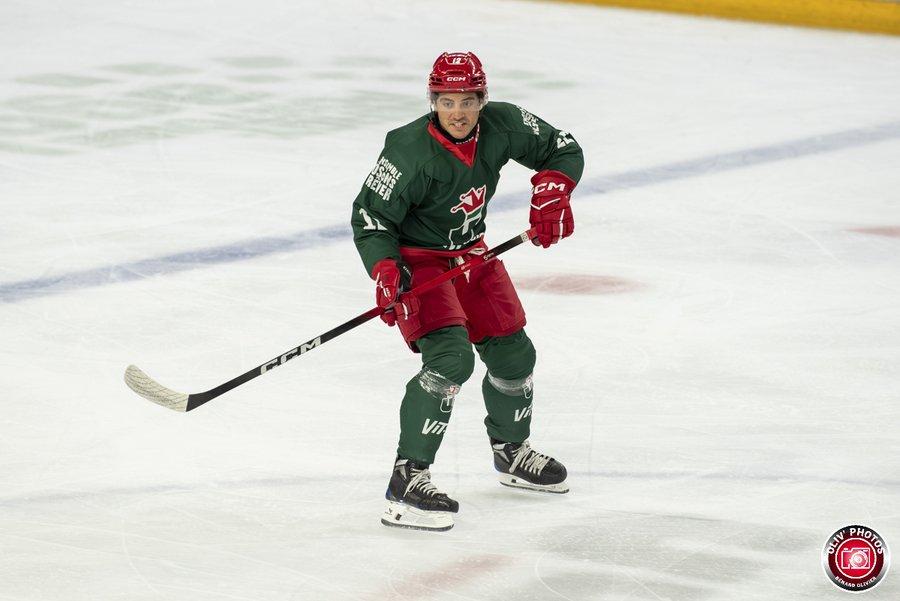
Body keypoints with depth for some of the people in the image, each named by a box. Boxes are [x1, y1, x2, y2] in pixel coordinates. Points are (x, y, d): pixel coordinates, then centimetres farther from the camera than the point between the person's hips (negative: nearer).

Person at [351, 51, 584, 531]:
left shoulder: (502, 125, -14)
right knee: (450, 357, -25)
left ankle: (511, 452, 41)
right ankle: (407, 479, -23)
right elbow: (370, 216, -22)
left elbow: (564, 150, 1)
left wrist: (550, 191, -17)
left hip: (470, 253, 7)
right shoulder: (410, 152, -29)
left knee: (513, 353, 14)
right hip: (416, 259, -7)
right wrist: (385, 270, -35)